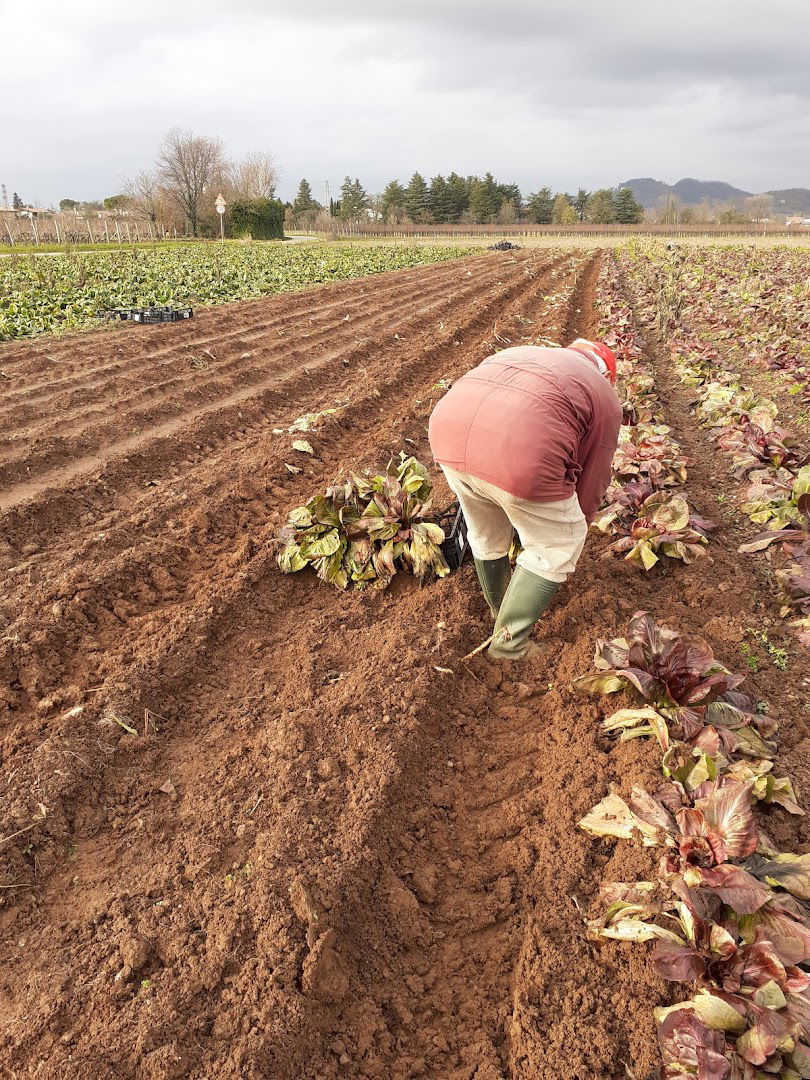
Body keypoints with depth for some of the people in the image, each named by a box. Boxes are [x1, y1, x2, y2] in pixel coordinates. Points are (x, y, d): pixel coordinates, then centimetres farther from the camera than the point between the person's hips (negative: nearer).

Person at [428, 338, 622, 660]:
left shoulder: (517, 355, 37)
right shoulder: (605, 397, 23)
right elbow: (591, 483, 25)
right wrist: (572, 534, 41)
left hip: (447, 429, 6)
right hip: (518, 453, -6)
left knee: (485, 533, 32)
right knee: (554, 547, 21)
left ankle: (500, 608, 56)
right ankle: (510, 642, 30)